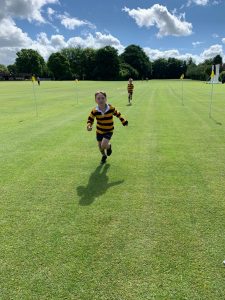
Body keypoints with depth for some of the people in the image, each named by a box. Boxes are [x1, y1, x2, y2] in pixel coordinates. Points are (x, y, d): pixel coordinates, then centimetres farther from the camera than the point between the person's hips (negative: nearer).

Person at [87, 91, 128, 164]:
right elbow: (90, 119, -7)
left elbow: (117, 114, 1)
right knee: (100, 146, 15)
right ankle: (104, 156, 49)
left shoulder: (111, 108, -17)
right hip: (99, 131, 2)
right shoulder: (94, 111, -18)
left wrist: (124, 121, 9)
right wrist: (89, 126, -29)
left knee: (104, 145, -22)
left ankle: (109, 146, 17)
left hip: (109, 131, -2)